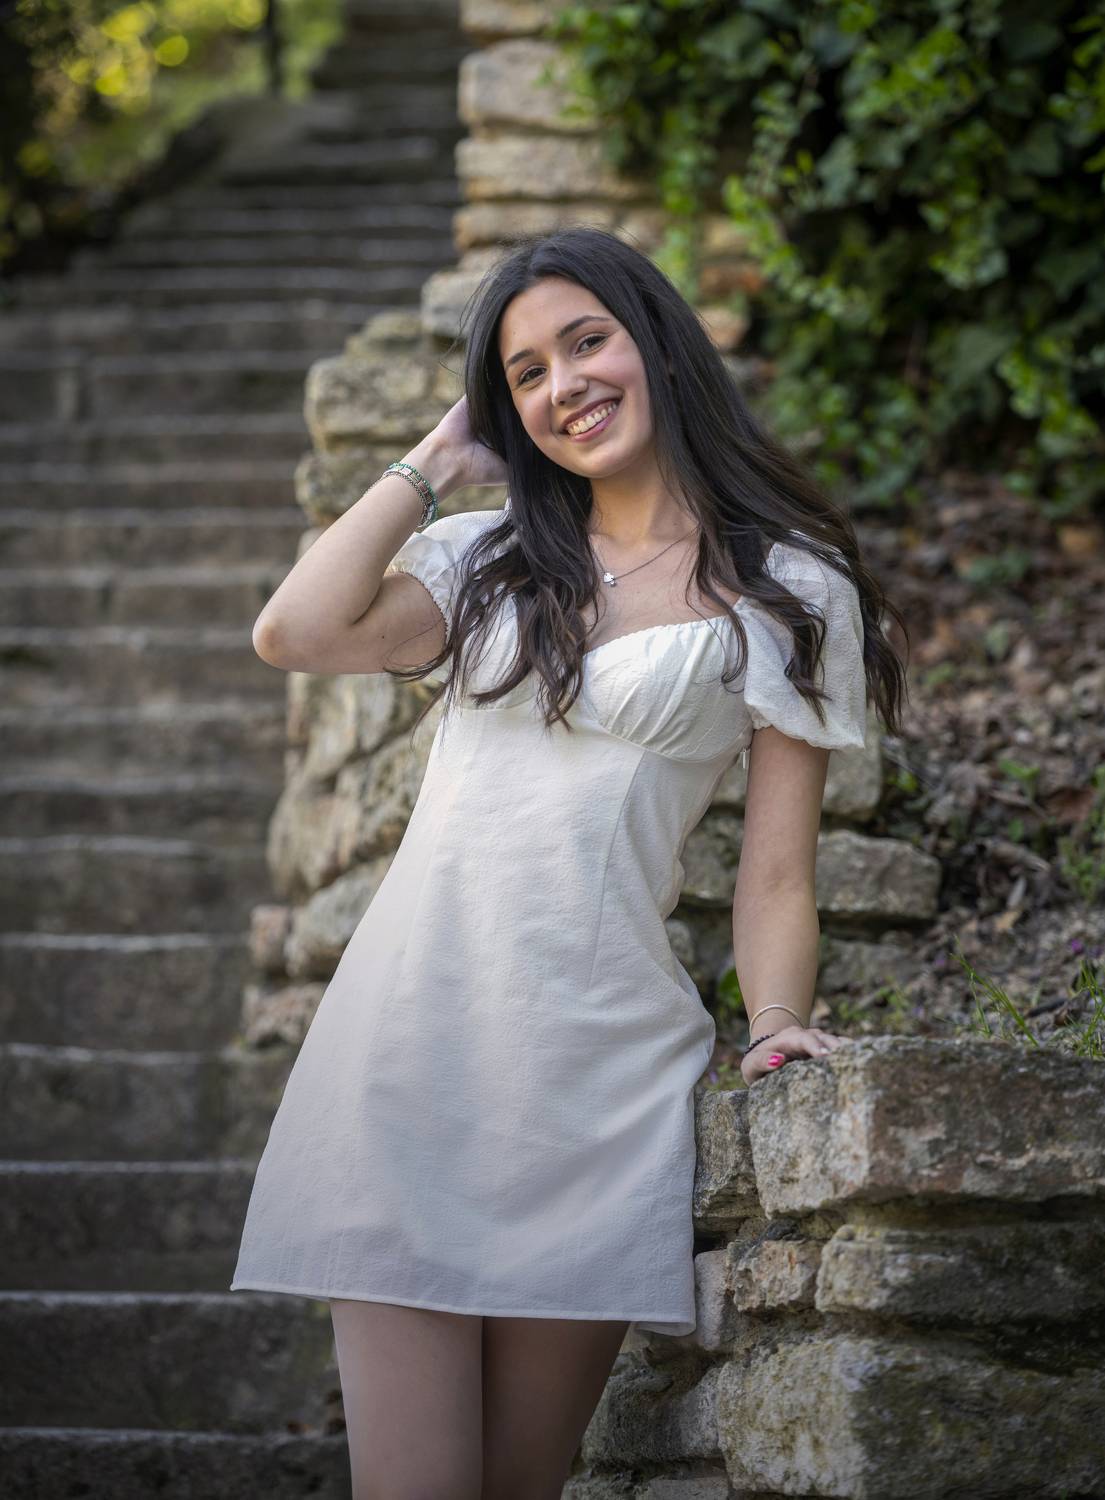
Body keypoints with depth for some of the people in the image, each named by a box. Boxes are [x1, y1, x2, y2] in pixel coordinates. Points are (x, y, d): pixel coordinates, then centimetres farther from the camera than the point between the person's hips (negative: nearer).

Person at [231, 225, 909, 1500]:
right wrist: (435, 462, 10)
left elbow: (775, 867, 4)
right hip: (407, 1041, 2)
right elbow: (294, 633, -1)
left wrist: (776, 1022, -13)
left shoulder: (788, 591, 8)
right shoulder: (485, 562, 17)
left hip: (598, 1060, -2)